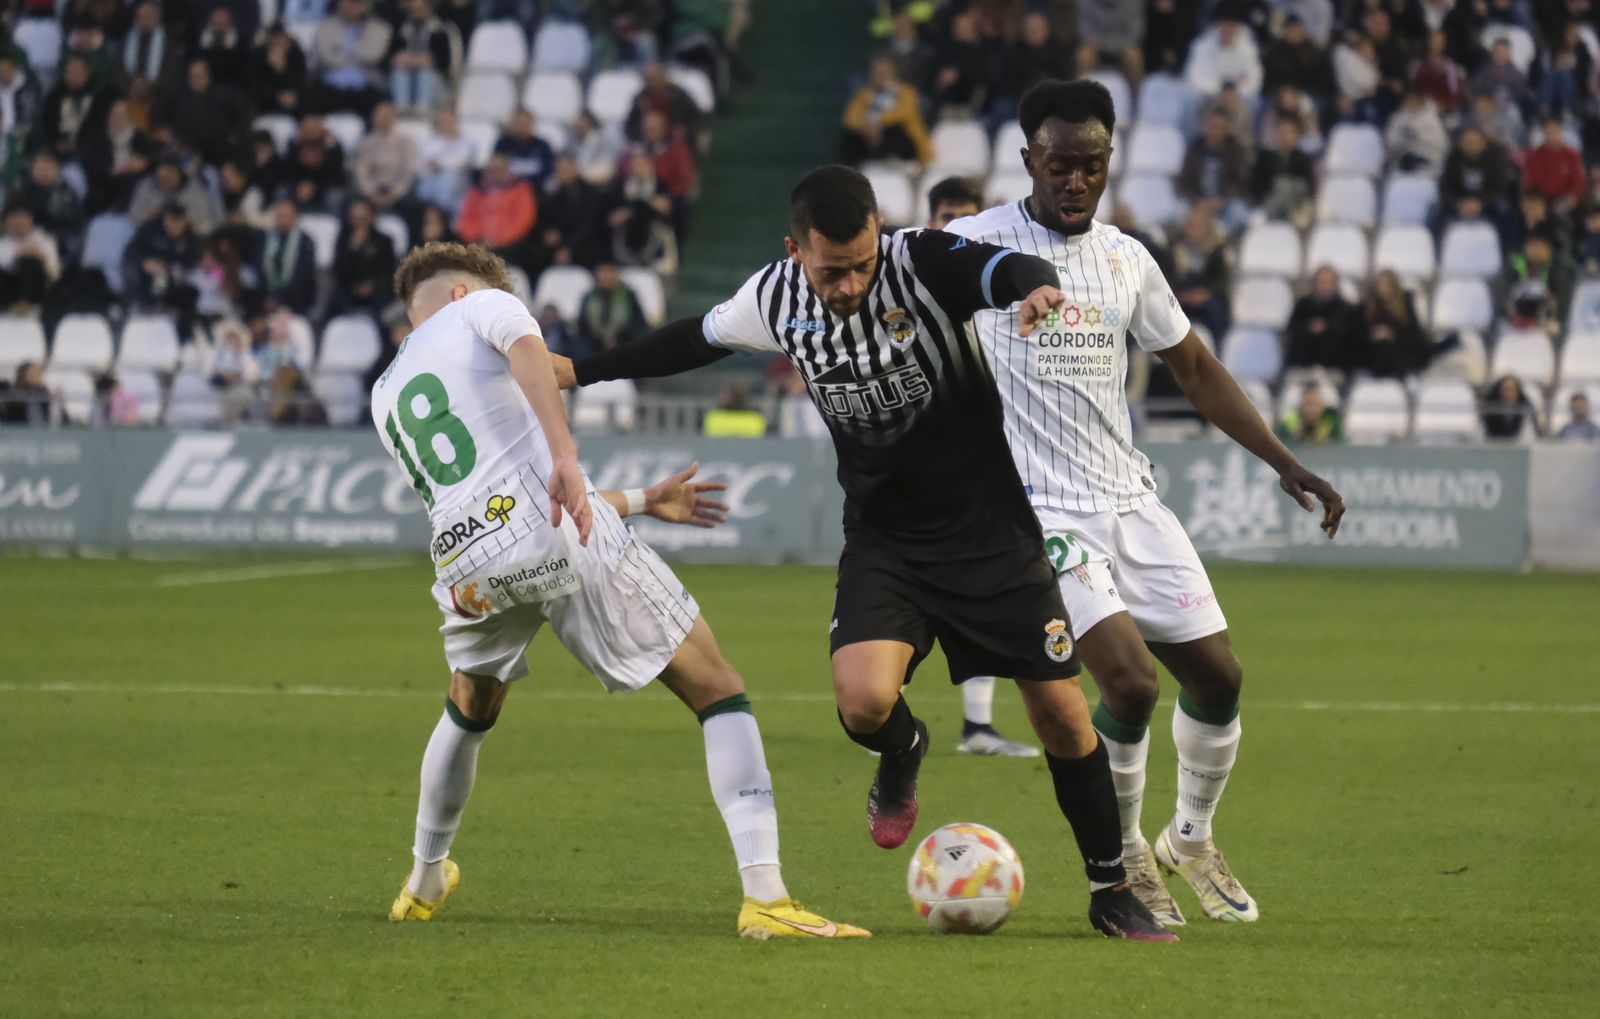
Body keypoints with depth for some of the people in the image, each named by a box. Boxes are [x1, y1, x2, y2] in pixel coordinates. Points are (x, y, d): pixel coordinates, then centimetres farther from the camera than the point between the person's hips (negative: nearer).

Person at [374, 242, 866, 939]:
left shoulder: (385, 399, 31)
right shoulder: (477, 307, 15)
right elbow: (525, 345, -12)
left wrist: (640, 503, 41)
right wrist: (565, 455, -24)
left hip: (467, 565, 5)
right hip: (563, 539, -5)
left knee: (470, 712, 37)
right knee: (717, 692, 2)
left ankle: (423, 885, 47)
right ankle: (765, 897, -11)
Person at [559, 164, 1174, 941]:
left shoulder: (924, 263, -20)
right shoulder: (775, 299, -6)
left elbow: (1011, 270, -39)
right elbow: (697, 339, 14)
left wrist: (1036, 288, -63)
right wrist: (579, 372, 21)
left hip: (987, 527, -2)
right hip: (883, 539, 2)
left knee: (1061, 712, -2)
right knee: (864, 701, -23)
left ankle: (1111, 892, 18)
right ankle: (903, 758, 16)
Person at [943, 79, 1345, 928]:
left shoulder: (1126, 260, 9)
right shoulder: (975, 246, -6)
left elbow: (1196, 370, 17)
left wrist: (1287, 467, 13)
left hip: (1130, 499, 6)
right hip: (1042, 509, -6)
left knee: (1216, 674, 3)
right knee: (1130, 682, -20)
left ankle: (1191, 842, 29)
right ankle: (1122, 860, 4)